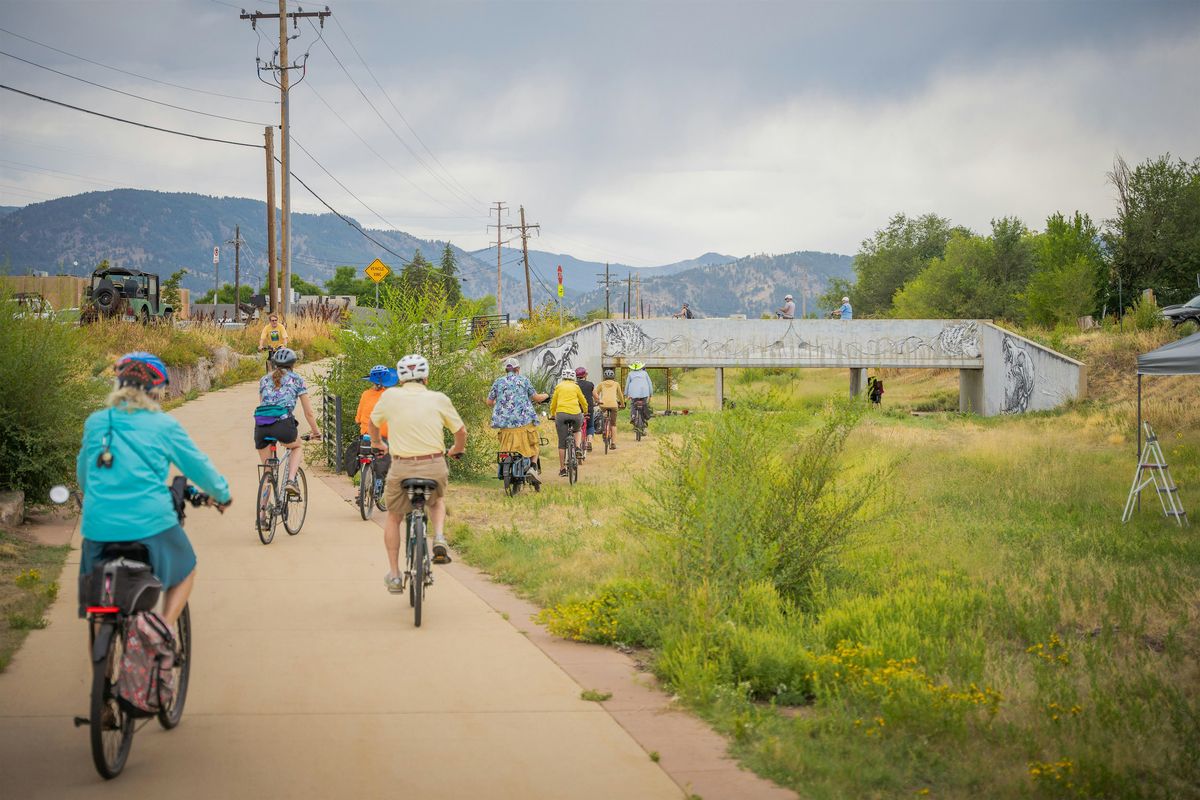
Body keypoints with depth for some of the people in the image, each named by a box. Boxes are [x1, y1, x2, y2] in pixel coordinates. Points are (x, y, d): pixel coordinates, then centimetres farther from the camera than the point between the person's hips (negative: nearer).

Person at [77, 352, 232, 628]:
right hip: (151, 523, -3)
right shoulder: (164, 426, -1)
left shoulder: (95, 423, 7)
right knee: (185, 570, 23)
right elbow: (198, 465, 9)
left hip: (99, 526, 3)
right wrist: (222, 494, 28)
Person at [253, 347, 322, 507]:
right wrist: (316, 432, 33)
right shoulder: (297, 380, 18)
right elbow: (309, 413, 20)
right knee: (297, 447, 30)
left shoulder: (264, 380, 26)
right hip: (283, 422, -3)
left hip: (261, 426, 3)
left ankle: (263, 507, 14)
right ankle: (291, 481, 6)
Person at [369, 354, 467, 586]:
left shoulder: (390, 396, 5)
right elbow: (460, 431, 12)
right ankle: (439, 537, 4)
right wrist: (457, 449, 35)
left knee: (394, 517, 22)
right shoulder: (439, 399, 3)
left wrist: (376, 442, 45)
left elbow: (373, 422, 23)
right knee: (436, 501, 32)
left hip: (401, 467, 0)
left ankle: (394, 574, 18)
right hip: (435, 466, 0)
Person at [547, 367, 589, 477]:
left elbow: (553, 403, 19)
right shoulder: (575, 387, 14)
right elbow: (584, 402, 23)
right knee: (577, 430, 35)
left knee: (562, 443, 3)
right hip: (576, 414, 1)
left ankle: (562, 469, 2)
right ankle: (577, 448, 13)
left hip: (561, 414, -1)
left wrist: (552, 414, 35)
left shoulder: (559, 387, 14)